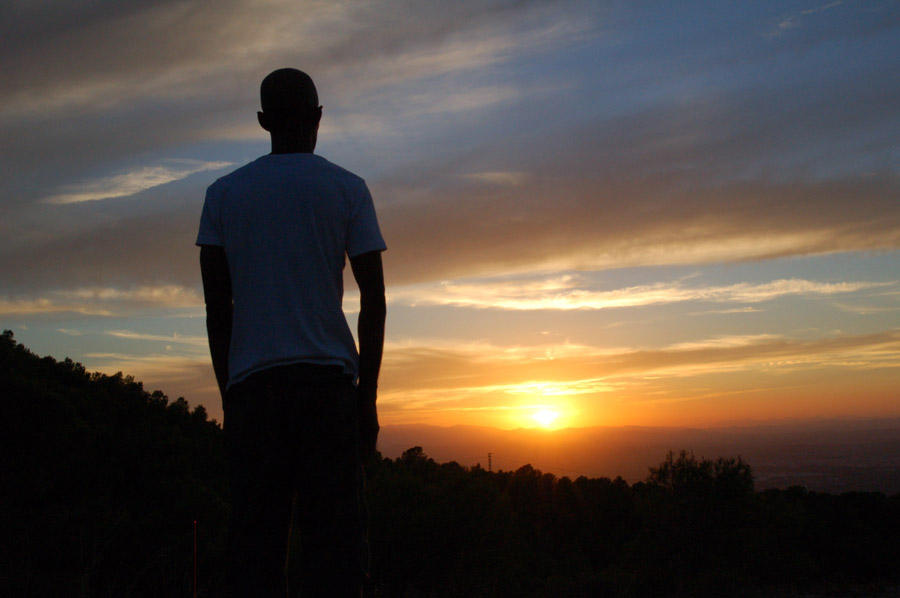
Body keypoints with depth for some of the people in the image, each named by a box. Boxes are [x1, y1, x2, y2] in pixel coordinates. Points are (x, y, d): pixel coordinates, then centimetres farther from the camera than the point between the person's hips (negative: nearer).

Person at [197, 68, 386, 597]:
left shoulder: (224, 193, 11)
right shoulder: (347, 189, 6)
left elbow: (217, 308, 9)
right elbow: (374, 301, 2)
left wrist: (229, 394, 14)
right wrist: (368, 398, 6)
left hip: (251, 381, 2)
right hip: (327, 376, -2)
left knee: (255, 533, 4)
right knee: (333, 529, -1)